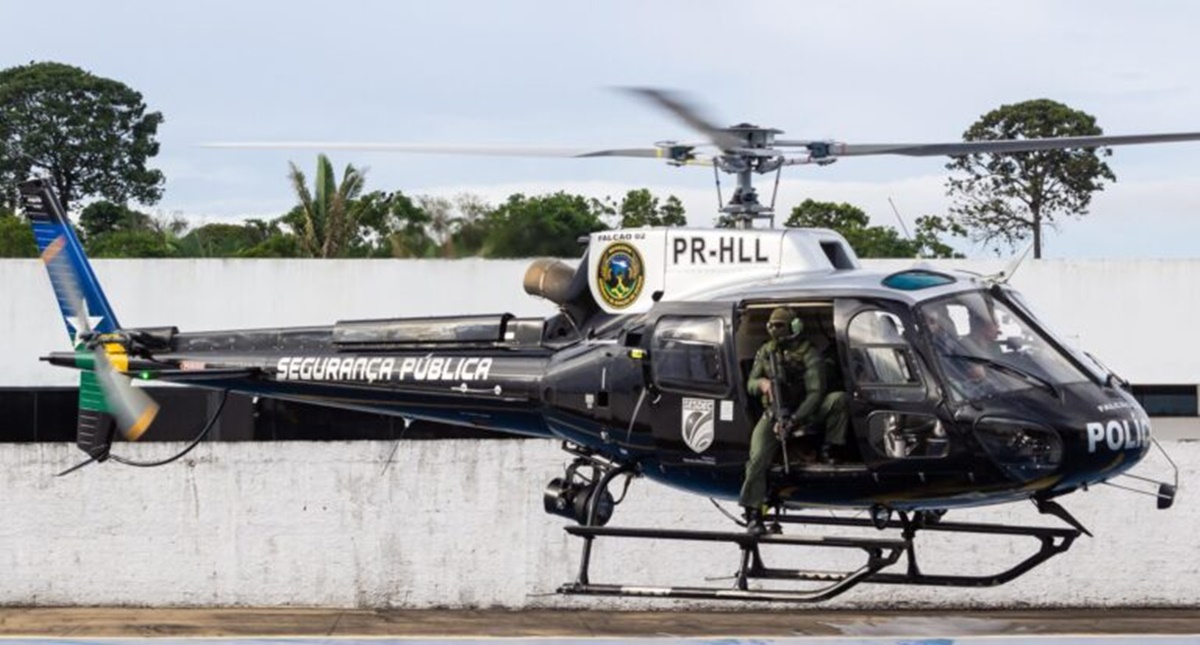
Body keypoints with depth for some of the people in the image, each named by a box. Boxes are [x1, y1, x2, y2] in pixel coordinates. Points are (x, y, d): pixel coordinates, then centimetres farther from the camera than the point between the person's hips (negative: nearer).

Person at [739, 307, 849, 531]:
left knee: (838, 399, -27)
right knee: (758, 456, -23)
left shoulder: (808, 354, -10)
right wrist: (762, 383, -21)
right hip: (773, 413, 2)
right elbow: (750, 384, 7)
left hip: (804, 411, -2)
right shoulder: (765, 352, 6)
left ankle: (829, 449, -16)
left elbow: (815, 393, -17)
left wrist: (792, 420, -29)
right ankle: (753, 513, -18)